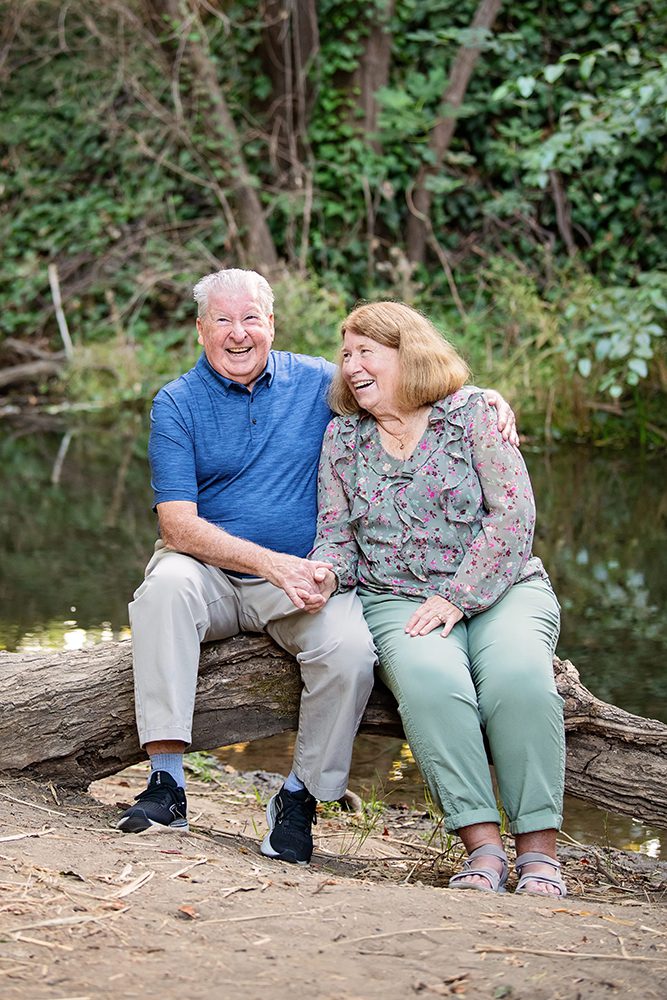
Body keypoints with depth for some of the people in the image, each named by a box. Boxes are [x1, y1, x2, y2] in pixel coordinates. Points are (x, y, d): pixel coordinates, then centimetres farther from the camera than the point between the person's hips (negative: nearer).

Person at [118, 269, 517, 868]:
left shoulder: (315, 382, 5)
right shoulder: (177, 403, -1)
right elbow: (178, 525, -11)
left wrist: (487, 399, -7)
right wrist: (271, 563, -25)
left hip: (304, 579, 1)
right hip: (212, 572, -1)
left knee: (351, 648, -29)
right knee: (166, 586, -35)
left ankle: (300, 796, -7)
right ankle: (167, 780, -33)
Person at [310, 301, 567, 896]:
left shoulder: (473, 412, 0)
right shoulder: (343, 436, 12)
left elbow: (513, 515, -7)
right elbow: (337, 533, 13)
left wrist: (458, 598, -15)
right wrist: (324, 571, -12)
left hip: (502, 587, -1)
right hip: (397, 599, 2)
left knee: (518, 674, -34)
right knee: (429, 679, -34)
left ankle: (539, 851, -26)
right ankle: (482, 845, -31)